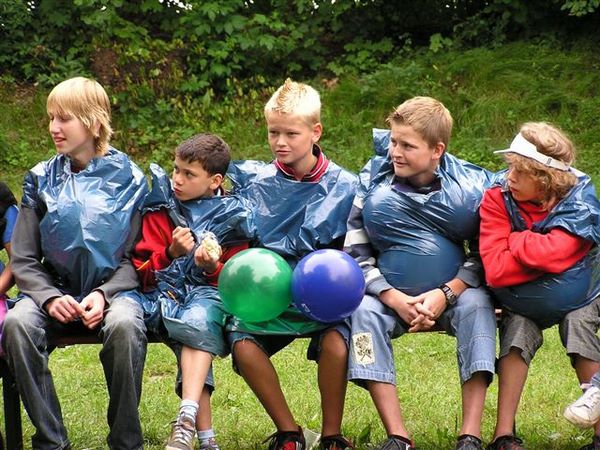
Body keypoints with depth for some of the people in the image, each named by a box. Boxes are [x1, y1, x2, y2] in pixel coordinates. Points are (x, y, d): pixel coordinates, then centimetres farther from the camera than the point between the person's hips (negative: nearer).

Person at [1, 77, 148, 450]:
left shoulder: (127, 178, 4)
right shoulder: (42, 179, 9)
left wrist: (104, 294, -17)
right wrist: (49, 297, -15)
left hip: (114, 288, -2)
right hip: (54, 289, 2)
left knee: (124, 325, -37)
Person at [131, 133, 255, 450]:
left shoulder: (231, 215, 9)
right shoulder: (160, 210, 11)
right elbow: (142, 269, 7)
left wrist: (212, 267, -12)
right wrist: (171, 253, -11)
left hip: (210, 292, 0)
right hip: (165, 291, 0)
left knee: (199, 320, -37)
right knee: (194, 329, -33)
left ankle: (187, 421, -45)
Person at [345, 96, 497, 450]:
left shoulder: (471, 185, -8)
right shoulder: (373, 181, -8)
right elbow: (356, 251, -4)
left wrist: (446, 294, -18)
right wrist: (396, 299, -16)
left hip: (453, 293, 0)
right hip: (390, 296, 0)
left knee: (477, 305, -30)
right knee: (364, 312, -29)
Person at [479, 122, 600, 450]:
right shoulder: (498, 199, -22)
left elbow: (550, 252, -42)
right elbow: (494, 270, -31)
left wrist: (514, 240, -26)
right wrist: (545, 255, -33)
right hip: (521, 302, 1)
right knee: (517, 332, -25)